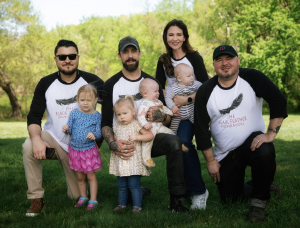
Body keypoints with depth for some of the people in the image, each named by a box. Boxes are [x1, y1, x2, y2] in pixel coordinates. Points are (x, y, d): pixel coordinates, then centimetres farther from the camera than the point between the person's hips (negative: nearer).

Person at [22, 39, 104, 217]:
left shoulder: (92, 81, -11)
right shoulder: (46, 84, -7)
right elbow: (34, 116, -10)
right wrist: (36, 139, -31)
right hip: (53, 138, 0)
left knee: (78, 196, 3)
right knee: (29, 146, -33)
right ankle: (37, 199, -17)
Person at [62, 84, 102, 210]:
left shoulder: (97, 116, -6)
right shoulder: (74, 113, -2)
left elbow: (99, 133, -7)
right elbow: (70, 130, 0)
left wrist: (94, 135, -29)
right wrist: (66, 129, -23)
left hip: (89, 150, -2)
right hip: (74, 149, 2)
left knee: (91, 176, 5)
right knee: (80, 177, 15)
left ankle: (93, 200, 15)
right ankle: (83, 197, 31)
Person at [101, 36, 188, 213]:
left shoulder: (151, 82, 8)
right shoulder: (111, 85, 2)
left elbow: (167, 119, 7)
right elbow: (106, 122, -2)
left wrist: (160, 116, -18)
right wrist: (113, 144, -22)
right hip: (124, 144, -1)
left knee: (174, 142, -31)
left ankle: (176, 201, -24)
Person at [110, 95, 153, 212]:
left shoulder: (136, 125, -7)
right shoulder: (117, 127, 9)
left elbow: (150, 135, -10)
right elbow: (114, 139, 22)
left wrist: (137, 137, -20)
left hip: (133, 161, -5)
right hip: (120, 162, 5)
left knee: (134, 185, -4)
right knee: (122, 186, 14)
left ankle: (137, 205, 7)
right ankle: (122, 203, 26)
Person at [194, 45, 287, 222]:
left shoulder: (252, 78, -11)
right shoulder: (205, 91, -5)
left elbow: (279, 101, -20)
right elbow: (201, 128, -3)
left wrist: (271, 134, -27)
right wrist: (210, 160, -4)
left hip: (252, 141, -2)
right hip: (224, 154, 3)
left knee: (265, 153, -37)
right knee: (229, 200, 4)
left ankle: (259, 200, -13)